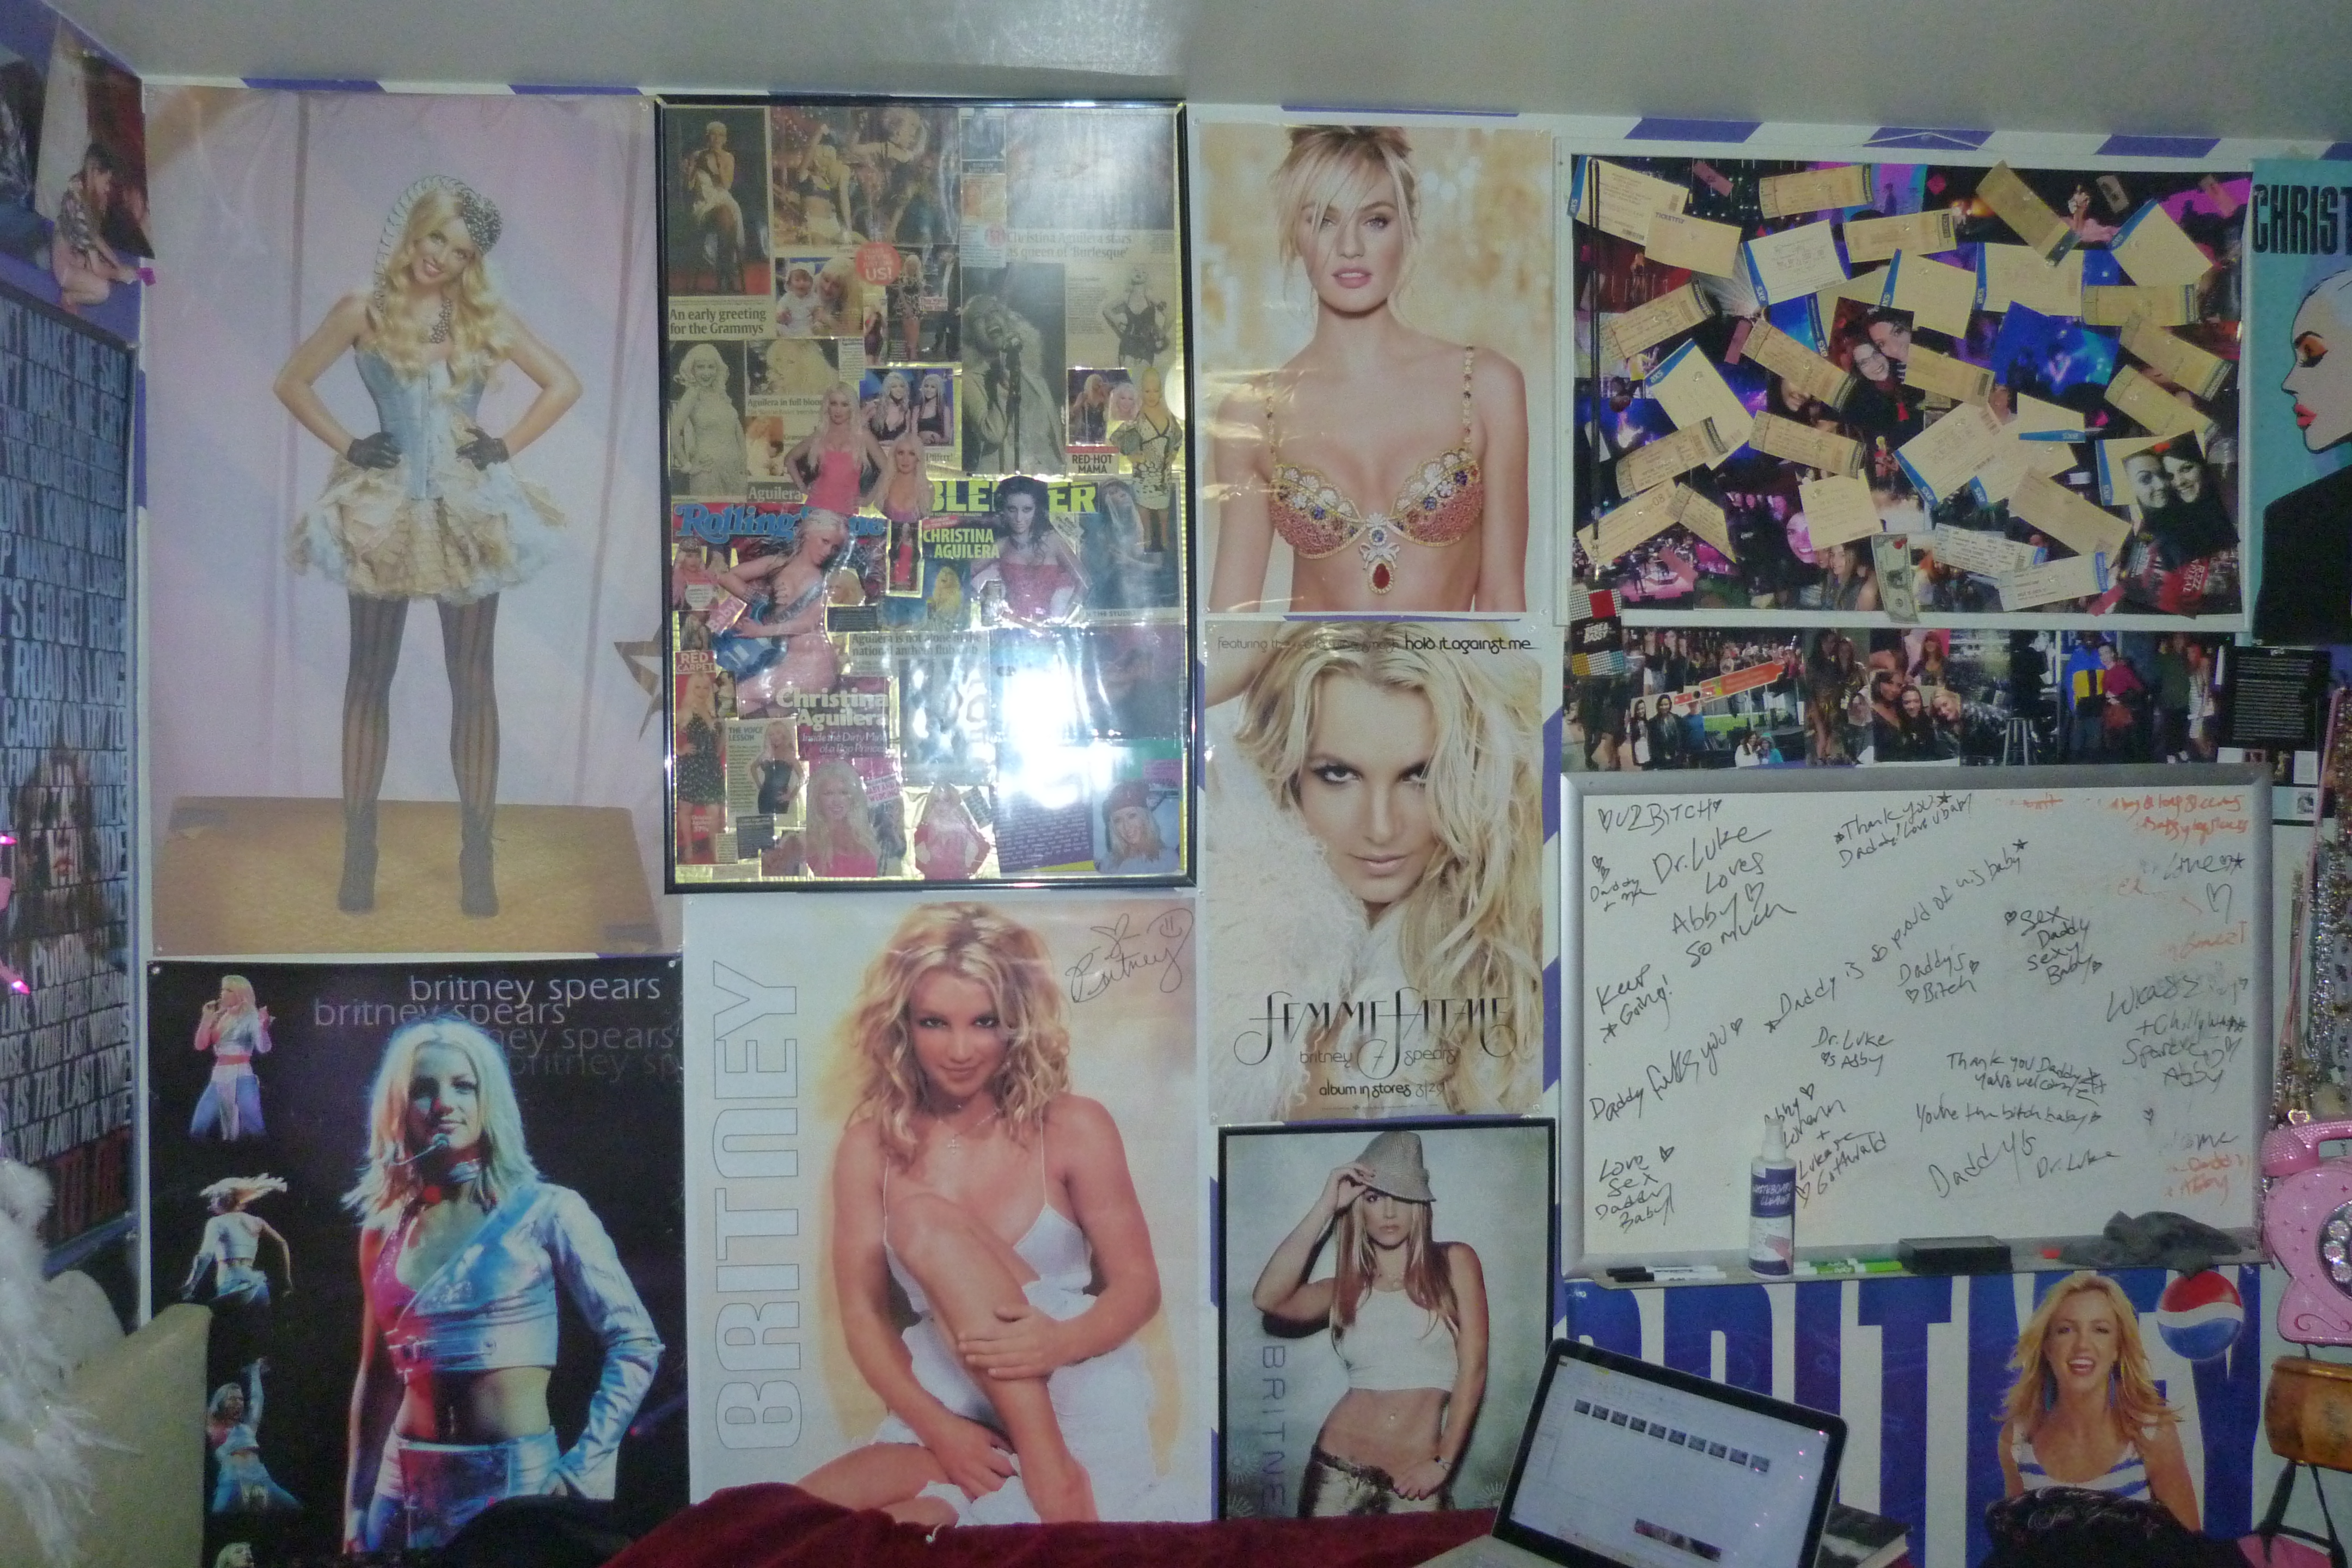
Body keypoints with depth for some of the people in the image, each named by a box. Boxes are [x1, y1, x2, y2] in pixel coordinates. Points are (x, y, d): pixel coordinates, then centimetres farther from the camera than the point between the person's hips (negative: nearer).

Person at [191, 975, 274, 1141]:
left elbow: (263, 1049, -17)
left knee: (253, 1129, -10)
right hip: (219, 1077, 7)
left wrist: (263, 1026, -33)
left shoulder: (251, 1017, -5)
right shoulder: (220, 1018, 13)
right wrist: (207, 1018, 2)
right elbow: (201, 1045, 8)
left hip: (242, 1077, -7)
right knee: (198, 1128, 6)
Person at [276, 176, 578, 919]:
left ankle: (476, 850, 10)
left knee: (473, 682, 2)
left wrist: (508, 446, 0)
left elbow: (564, 385, 8)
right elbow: (292, 381, 9)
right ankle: (359, 848, 14)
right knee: (370, 678, 5)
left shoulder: (486, 317, 5)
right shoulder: (364, 311, 2)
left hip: (469, 512, 1)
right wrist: (347, 446, -2)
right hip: (383, 512, 0)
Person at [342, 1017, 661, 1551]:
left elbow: (636, 1343, -8)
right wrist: (355, 1508, 12)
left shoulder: (546, 1211, -7)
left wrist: (584, 1469, -12)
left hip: (515, 1481, -3)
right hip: (404, 1486, 4)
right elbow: (377, 1377, 12)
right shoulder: (384, 1231, 5)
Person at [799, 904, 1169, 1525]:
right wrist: (937, 1426, -15)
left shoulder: (1074, 1128, -2)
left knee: (926, 1222, -24)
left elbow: (1138, 1286, -1)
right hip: (954, 1413, 2)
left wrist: (1059, 1342, -24)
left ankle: (1052, 1473, -26)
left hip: (1076, 1399, -1)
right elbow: (862, 1311, 2)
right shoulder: (871, 1146, 4)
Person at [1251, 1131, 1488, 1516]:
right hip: (1338, 1470, 2)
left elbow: (1473, 1368, 0)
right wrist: (1325, 1207, -9)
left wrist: (1443, 1463, -5)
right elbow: (1267, 1298, -10)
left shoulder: (1454, 1263, 5)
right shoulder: (1344, 1288, 9)